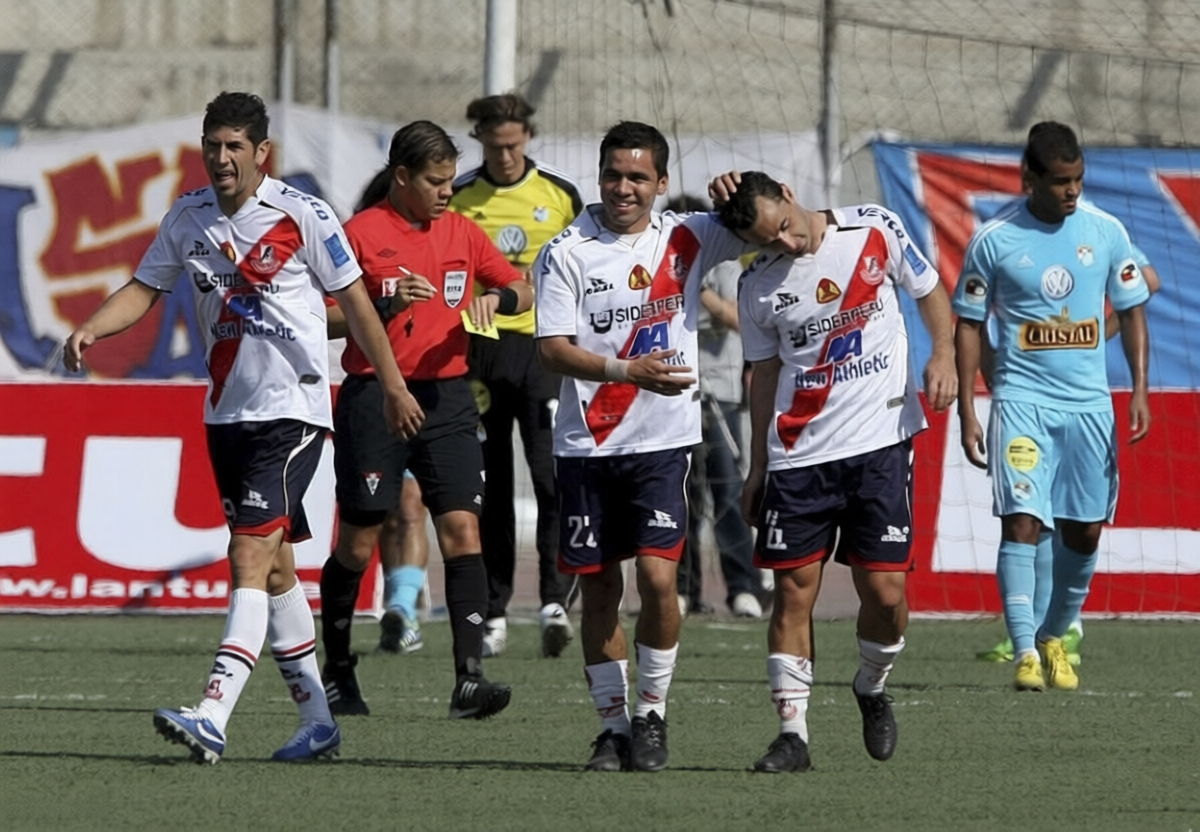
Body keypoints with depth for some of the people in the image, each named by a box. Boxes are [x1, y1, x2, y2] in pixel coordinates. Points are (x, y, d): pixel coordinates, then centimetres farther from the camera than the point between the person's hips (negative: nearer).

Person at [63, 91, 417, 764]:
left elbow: (355, 300, -1)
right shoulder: (188, 219, 7)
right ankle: (318, 720, 20)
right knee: (274, 564, 11)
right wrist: (90, 330, -8)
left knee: (252, 557, -17)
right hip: (227, 411, 6)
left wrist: (393, 386, 3)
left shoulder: (303, 216, -8)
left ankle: (212, 717, -28)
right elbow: (144, 290, 12)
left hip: (293, 409, -6)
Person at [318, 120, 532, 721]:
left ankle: (469, 679, -16)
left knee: (461, 527, -11)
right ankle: (337, 674, 20)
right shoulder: (362, 233, -4)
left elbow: (523, 293, 17)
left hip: (447, 398, 3)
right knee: (357, 541, 3)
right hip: (375, 396, -3)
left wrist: (498, 298, -6)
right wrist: (387, 305, -20)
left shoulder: (461, 232, 10)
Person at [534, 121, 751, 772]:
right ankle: (613, 725, 16)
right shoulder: (567, 253, -1)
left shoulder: (687, 239, 4)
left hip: (662, 442, 0)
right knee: (598, 589, 5)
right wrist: (628, 370, -22)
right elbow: (553, 348, -8)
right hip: (586, 444, 0)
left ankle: (652, 714, 4)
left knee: (657, 577, -13)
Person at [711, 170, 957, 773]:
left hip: (880, 442, -1)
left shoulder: (875, 231, -3)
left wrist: (943, 356, -7)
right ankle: (792, 732, 3)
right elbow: (766, 374, 12)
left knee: (884, 589, -5)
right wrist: (757, 468, 13)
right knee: (793, 588, -3)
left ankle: (872, 687, 24)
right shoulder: (758, 286, 2)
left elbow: (929, 291, 10)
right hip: (798, 453, 1)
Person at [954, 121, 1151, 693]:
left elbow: (1131, 313, 11)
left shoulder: (1107, 233, 2)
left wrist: (1140, 390, 0)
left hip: (1089, 403, 3)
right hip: (1022, 400, -3)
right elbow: (969, 324, 2)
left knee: (1084, 531, 7)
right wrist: (967, 412, -3)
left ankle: (1055, 637, 28)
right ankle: (1024, 652, -18)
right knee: (1021, 520, -15)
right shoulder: (994, 240, -4)